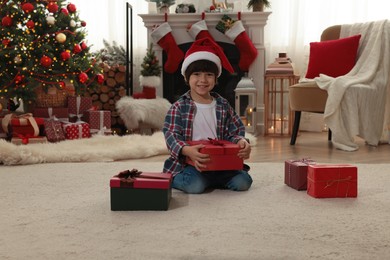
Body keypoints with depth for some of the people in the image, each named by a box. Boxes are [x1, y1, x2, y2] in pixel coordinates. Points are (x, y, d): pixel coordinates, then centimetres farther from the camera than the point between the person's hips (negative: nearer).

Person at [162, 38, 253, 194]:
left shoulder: (223, 105, 10)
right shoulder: (179, 107, -2)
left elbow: (233, 133, 8)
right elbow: (171, 135, -12)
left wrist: (241, 141, -18)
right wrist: (187, 150, -34)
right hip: (188, 162, -4)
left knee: (242, 182, -15)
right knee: (195, 186, -32)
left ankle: (209, 180, 12)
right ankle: (171, 180, 4)